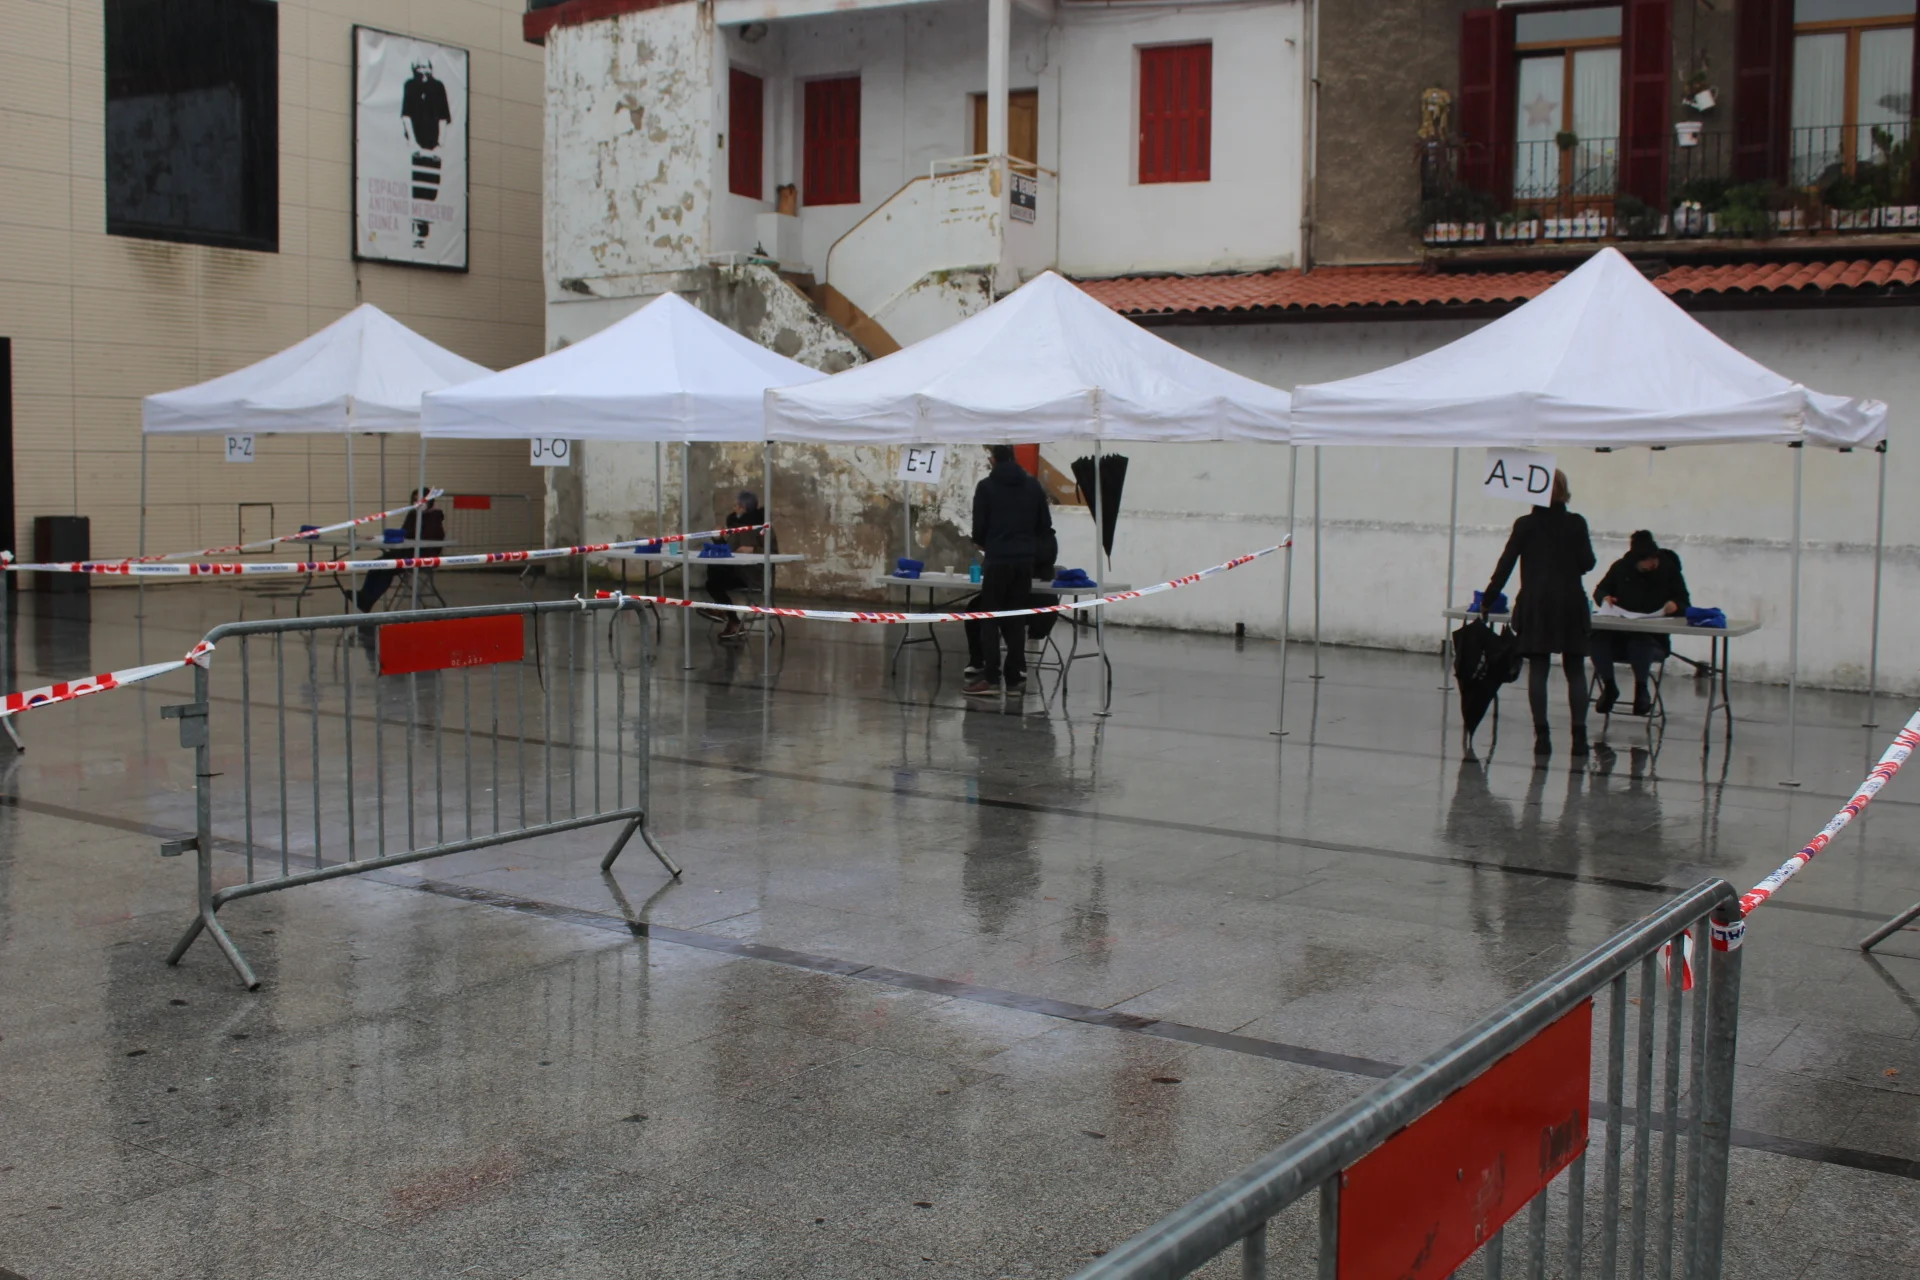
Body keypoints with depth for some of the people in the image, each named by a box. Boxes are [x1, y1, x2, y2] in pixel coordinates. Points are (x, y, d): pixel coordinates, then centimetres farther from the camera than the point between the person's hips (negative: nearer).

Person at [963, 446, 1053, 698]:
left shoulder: (986, 486, -5)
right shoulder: (1033, 485, 8)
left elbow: (979, 526, -4)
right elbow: (1045, 525, 9)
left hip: (997, 559, -4)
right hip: (1025, 560, 4)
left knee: (990, 619, 1)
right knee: (1016, 620, 9)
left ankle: (990, 678, -4)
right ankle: (1015, 678, 7)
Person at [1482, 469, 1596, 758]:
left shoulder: (1525, 525, -1)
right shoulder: (1576, 524, -2)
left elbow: (1505, 564, 0)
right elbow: (1587, 563, 0)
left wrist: (1487, 599, 7)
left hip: (1536, 605, 0)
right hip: (1570, 604, 0)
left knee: (1538, 670, 1)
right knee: (1575, 671, 8)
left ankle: (1542, 735, -4)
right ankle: (1579, 735, 3)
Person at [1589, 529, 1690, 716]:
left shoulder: (1669, 570, 3)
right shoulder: (1621, 567, 5)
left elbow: (1684, 603, 3)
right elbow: (1600, 590, 14)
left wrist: (1675, 605, -21)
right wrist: (1604, 598, -10)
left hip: (1653, 638, -2)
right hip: (1619, 634, 2)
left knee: (1640, 645, -37)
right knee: (1597, 639, -31)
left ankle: (1641, 690, -11)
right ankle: (1608, 687, -8)